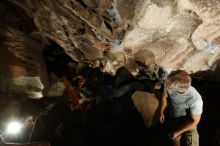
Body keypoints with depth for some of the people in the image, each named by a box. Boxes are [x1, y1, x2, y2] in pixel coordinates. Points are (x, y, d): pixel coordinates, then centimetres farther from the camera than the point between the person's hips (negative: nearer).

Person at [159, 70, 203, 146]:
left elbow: (195, 121, -22)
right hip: (173, 117, 3)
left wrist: (178, 132, -15)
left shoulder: (195, 99, -39)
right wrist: (161, 112, 6)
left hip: (188, 121, -3)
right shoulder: (168, 83, -29)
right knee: (175, 140, 17)